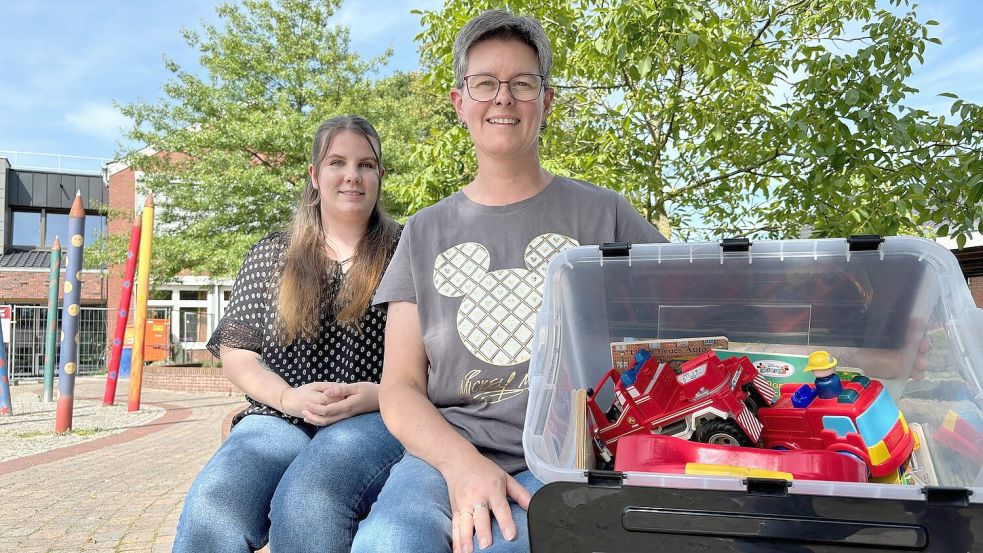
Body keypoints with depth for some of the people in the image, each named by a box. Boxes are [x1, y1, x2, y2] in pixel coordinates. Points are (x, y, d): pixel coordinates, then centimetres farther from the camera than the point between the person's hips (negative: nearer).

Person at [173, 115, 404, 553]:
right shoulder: (270, 256, 17)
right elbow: (236, 351, 13)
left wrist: (376, 395, -13)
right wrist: (289, 397, -6)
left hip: (375, 420, -2)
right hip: (279, 418, 3)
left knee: (306, 499, -36)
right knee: (210, 507, -30)